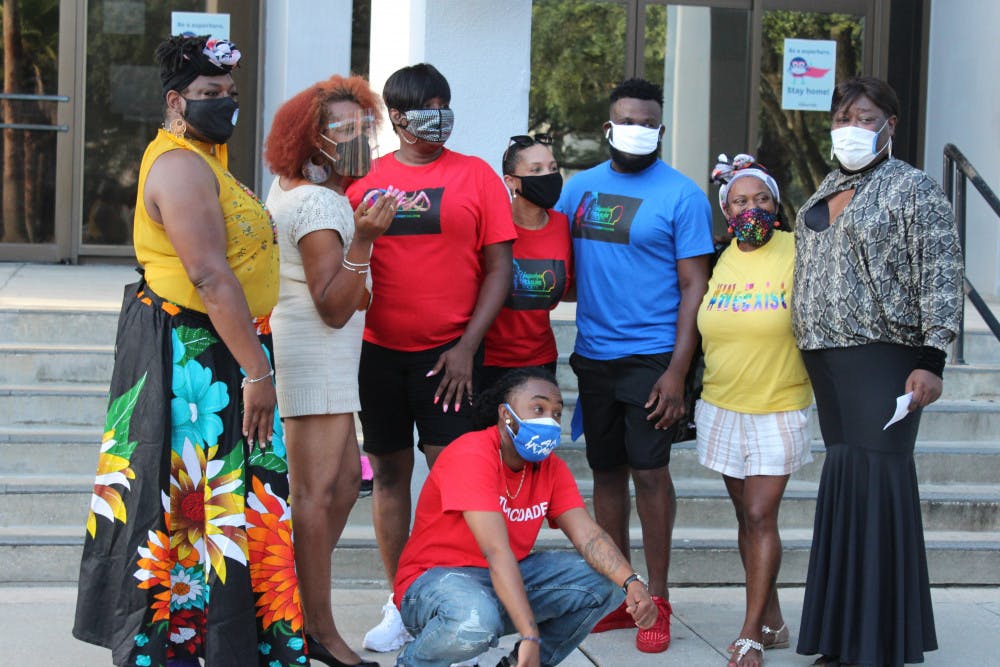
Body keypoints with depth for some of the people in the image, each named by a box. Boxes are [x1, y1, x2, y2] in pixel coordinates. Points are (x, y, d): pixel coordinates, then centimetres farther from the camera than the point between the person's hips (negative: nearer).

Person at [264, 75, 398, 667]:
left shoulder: (292, 187, 13)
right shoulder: (318, 203, -18)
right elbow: (334, 307, -22)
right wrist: (362, 239, -29)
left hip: (328, 359, 11)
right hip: (316, 357, -11)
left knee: (344, 480, 14)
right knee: (317, 494, -7)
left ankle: (300, 609, 20)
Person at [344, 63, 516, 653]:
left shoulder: (475, 175, 1)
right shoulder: (365, 179, 7)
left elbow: (499, 269, -1)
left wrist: (467, 346, -8)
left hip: (448, 354, -2)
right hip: (378, 352, 2)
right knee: (389, 472, 8)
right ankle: (400, 605, 19)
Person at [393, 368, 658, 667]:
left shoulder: (552, 469, 2)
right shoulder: (472, 456, -23)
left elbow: (588, 536, -7)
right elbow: (497, 552, -30)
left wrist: (632, 583, -28)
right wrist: (530, 637, -36)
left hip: (507, 578, 8)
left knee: (606, 579, -7)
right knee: (475, 621, -41)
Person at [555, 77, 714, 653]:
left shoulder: (682, 195, -5)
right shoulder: (580, 187, 10)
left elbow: (694, 287, -7)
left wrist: (677, 372, -14)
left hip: (651, 357, -5)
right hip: (593, 355, 5)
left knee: (649, 470, -5)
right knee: (607, 471, 9)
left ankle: (657, 600, 6)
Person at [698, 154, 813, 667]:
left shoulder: (795, 251, -8)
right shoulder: (717, 260, 3)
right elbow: (698, 330, 13)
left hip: (779, 409, -4)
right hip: (722, 408, 4)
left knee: (760, 516, -8)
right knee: (746, 517, 10)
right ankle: (772, 623, 22)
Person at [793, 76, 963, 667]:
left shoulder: (914, 189, -4)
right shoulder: (828, 190, 18)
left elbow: (942, 279, -10)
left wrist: (931, 359, -17)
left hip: (882, 358, -6)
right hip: (825, 360, 7)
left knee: (874, 481, -8)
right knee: (844, 480, 7)